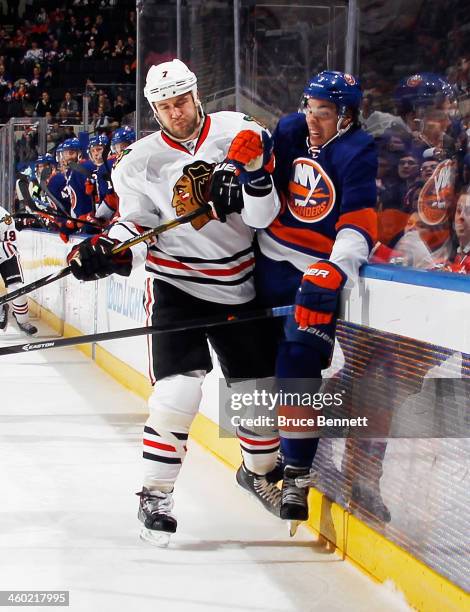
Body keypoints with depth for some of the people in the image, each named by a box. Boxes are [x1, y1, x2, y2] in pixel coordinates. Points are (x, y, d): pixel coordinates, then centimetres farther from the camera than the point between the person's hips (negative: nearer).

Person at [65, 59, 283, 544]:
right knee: (177, 390, -16)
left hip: (238, 285, 2)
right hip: (175, 285, -2)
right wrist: (104, 251, -19)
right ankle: (155, 495, 0)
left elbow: (262, 218, -10)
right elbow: (135, 227, 0)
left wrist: (253, 178, -30)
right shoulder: (142, 160, -4)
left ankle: (259, 471, 39)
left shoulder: (234, 131, -6)